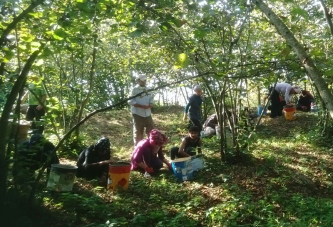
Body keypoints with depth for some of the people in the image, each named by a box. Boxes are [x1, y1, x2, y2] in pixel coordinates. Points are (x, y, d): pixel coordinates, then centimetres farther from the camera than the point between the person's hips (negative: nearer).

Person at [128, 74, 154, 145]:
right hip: (138, 114, -6)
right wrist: (141, 106, -21)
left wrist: (151, 104, -7)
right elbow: (130, 101, -15)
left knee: (151, 130, 10)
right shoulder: (135, 89, -9)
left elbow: (151, 98, 17)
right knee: (138, 132, 3)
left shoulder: (147, 89, 10)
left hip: (147, 114, 6)